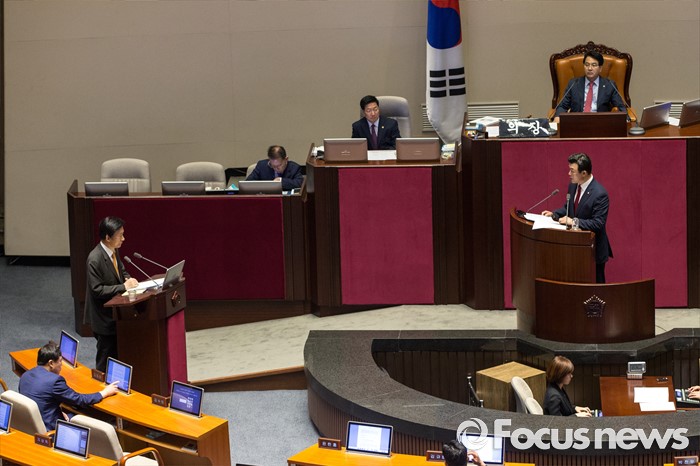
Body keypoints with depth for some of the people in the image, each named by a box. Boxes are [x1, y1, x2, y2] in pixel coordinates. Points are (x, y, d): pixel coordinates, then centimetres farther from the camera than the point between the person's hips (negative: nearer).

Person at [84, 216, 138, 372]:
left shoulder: (114, 251, 2)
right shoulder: (95, 259, -24)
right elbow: (97, 290, -24)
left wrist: (128, 279, -4)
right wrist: (124, 287, -25)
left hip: (115, 312, 8)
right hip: (103, 316, -8)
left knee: (118, 355, 16)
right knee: (105, 360, 2)